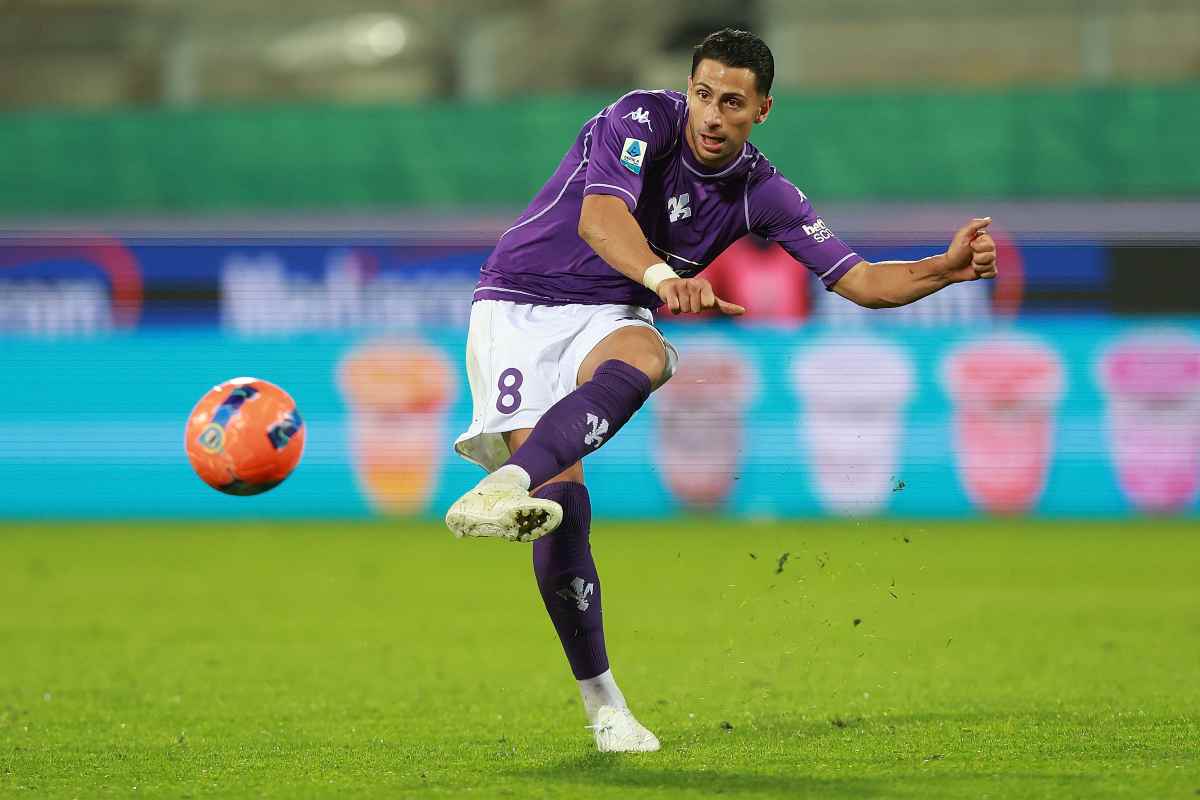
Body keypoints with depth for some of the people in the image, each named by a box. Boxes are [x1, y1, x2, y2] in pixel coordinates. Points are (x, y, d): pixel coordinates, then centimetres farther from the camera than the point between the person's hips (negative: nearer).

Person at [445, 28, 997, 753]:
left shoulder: (763, 194, -1)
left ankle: (509, 483, -57)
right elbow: (600, 216, -33)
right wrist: (662, 275, -53)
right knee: (563, 497, -19)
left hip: (608, 315, 3)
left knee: (642, 357, -36)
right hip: (519, 302, -3)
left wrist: (948, 267, -16)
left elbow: (860, 281, 1)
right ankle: (601, 699, -8)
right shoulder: (644, 120, -15)